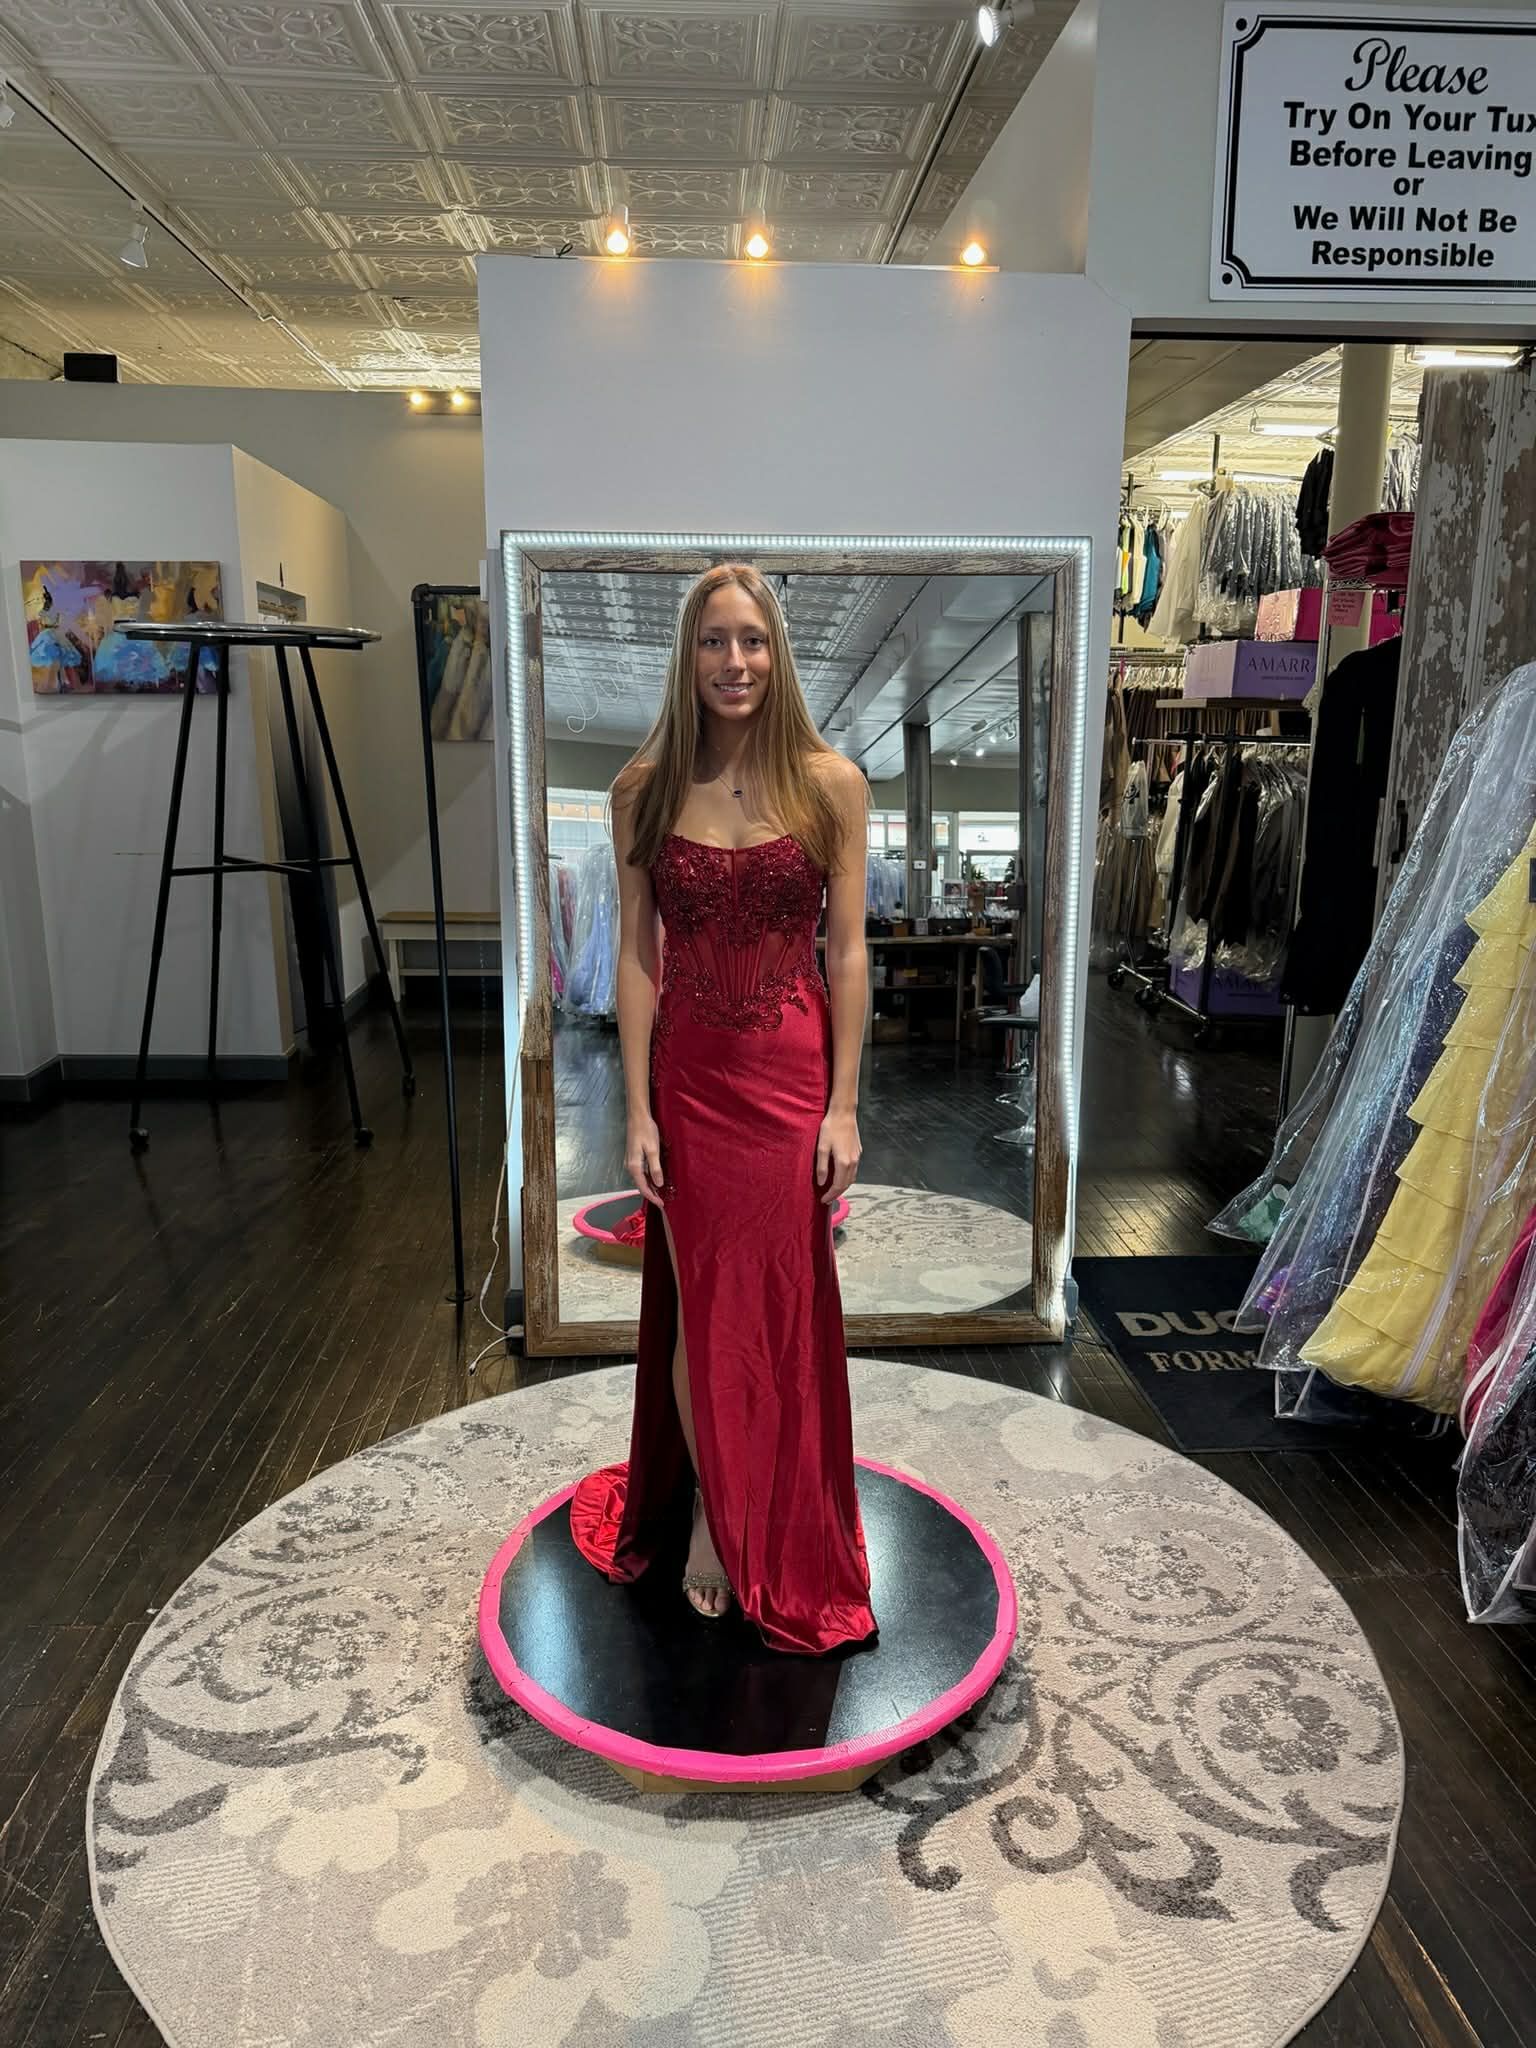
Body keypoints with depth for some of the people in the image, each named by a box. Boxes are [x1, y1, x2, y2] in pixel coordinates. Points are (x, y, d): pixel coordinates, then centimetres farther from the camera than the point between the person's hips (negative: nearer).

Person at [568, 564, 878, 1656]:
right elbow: (637, 955, -2)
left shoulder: (830, 782, -4)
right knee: (700, 1302, 10)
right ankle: (709, 1512, 33)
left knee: (788, 1307, 11)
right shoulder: (646, 787, -2)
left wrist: (844, 1104, -6)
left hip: (795, 1074, 0)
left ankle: (784, 1535, 35)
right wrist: (638, 1109, -5)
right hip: (689, 1076, 1)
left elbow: (848, 951, -3)